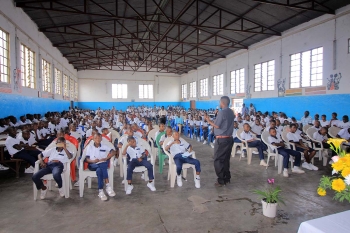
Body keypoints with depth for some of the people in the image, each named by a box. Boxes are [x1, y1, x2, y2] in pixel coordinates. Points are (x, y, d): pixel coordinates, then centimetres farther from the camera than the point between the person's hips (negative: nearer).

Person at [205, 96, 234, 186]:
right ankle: (227, 178, 22)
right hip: (229, 138, 8)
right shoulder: (231, 112, 10)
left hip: (221, 139, -8)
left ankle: (221, 180, 3)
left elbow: (217, 126, -16)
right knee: (226, 159, 15)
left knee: (218, 160, 1)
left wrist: (209, 121, -2)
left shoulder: (221, 112, -15)